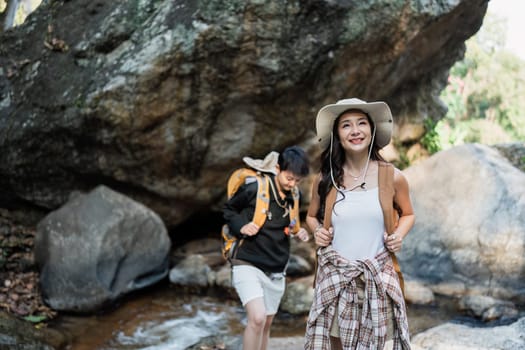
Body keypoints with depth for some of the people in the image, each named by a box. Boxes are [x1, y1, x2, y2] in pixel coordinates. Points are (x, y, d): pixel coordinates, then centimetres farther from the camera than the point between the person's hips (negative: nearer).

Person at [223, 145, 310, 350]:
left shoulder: (292, 198, 5)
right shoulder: (253, 189, -13)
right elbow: (228, 210, 0)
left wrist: (298, 233, 0)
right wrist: (241, 226, -18)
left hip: (276, 271, 6)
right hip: (248, 265, -6)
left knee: (266, 324, 12)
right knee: (257, 318, -23)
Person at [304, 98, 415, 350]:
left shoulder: (392, 177, -1)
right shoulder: (324, 180, 1)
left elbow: (408, 214, 15)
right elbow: (311, 216, 17)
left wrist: (398, 235, -3)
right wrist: (317, 231, -3)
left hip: (378, 280, 0)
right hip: (334, 279, 1)